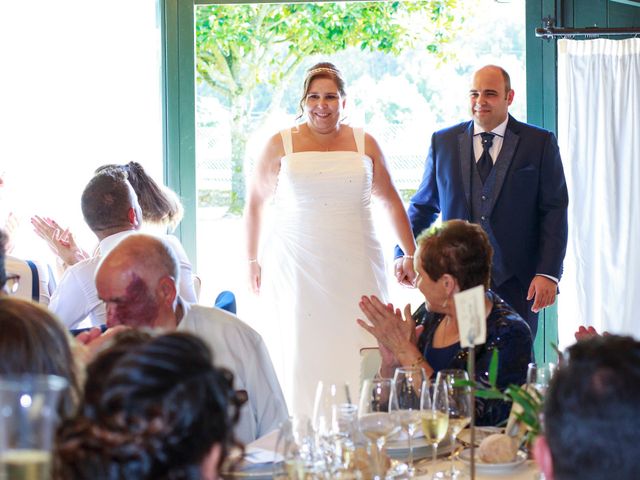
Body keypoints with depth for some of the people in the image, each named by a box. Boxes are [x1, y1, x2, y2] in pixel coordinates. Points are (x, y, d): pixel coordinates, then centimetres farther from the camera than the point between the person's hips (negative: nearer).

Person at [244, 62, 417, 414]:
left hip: (355, 268, 1)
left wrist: (411, 255, 13)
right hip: (296, 267, -1)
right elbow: (255, 203, 14)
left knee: (357, 362, -5)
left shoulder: (364, 144, 9)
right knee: (302, 357, -5)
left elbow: (390, 200, 18)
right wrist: (252, 261, 11)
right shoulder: (281, 145, 6)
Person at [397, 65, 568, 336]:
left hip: (515, 281, -1)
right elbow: (423, 206, 16)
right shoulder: (443, 142, 10)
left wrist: (548, 273, -9)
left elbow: (554, 211, -1)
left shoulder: (540, 143, 3)